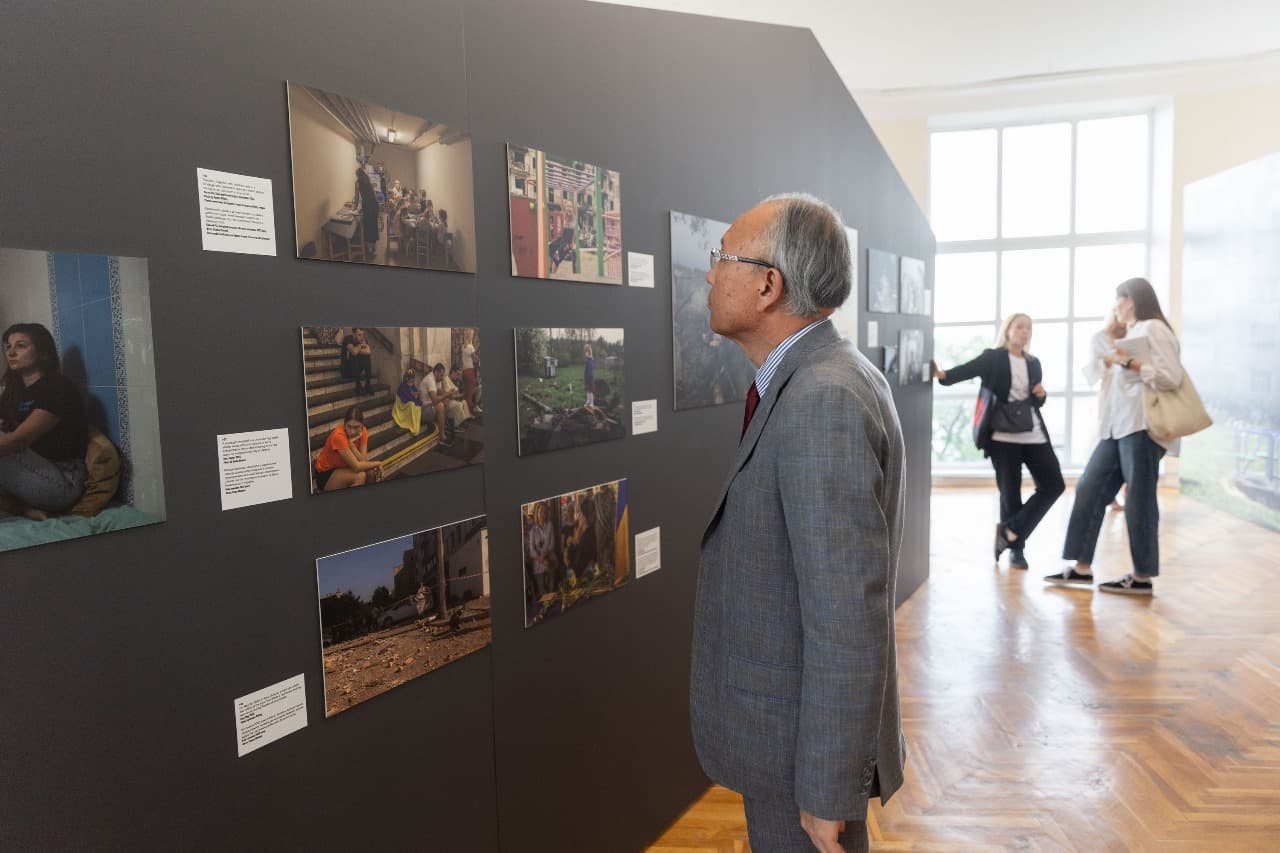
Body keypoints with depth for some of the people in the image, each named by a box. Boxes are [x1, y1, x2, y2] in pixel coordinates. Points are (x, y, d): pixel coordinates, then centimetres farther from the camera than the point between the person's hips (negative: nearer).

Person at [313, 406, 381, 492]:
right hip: (326, 475, -6)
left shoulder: (363, 432, -12)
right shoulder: (338, 436, -30)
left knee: (372, 471, -18)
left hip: (343, 468, 6)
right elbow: (357, 467, -31)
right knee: (360, 476, -29)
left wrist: (351, 443, -29)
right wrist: (377, 463, -18)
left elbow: (363, 461, -20)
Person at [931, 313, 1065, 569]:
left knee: (1054, 484, -1)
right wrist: (943, 374, -36)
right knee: (1010, 492, 0)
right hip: (1003, 436, -5)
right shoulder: (992, 358, 1)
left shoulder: (1034, 363, 16)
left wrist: (1041, 394, 0)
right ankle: (1016, 549, 13)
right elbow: (967, 369, -15)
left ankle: (1011, 530, 6)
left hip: (1034, 435, 5)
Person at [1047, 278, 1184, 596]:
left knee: (1138, 499, -5)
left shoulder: (1153, 328, -3)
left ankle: (1143, 578, 3)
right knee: (1090, 489, 4)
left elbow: (1171, 377, -14)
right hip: (1117, 427, 9)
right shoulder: (1129, 334, 25)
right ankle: (1082, 567, 6)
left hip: (1141, 426, -9)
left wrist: (1129, 362, -14)